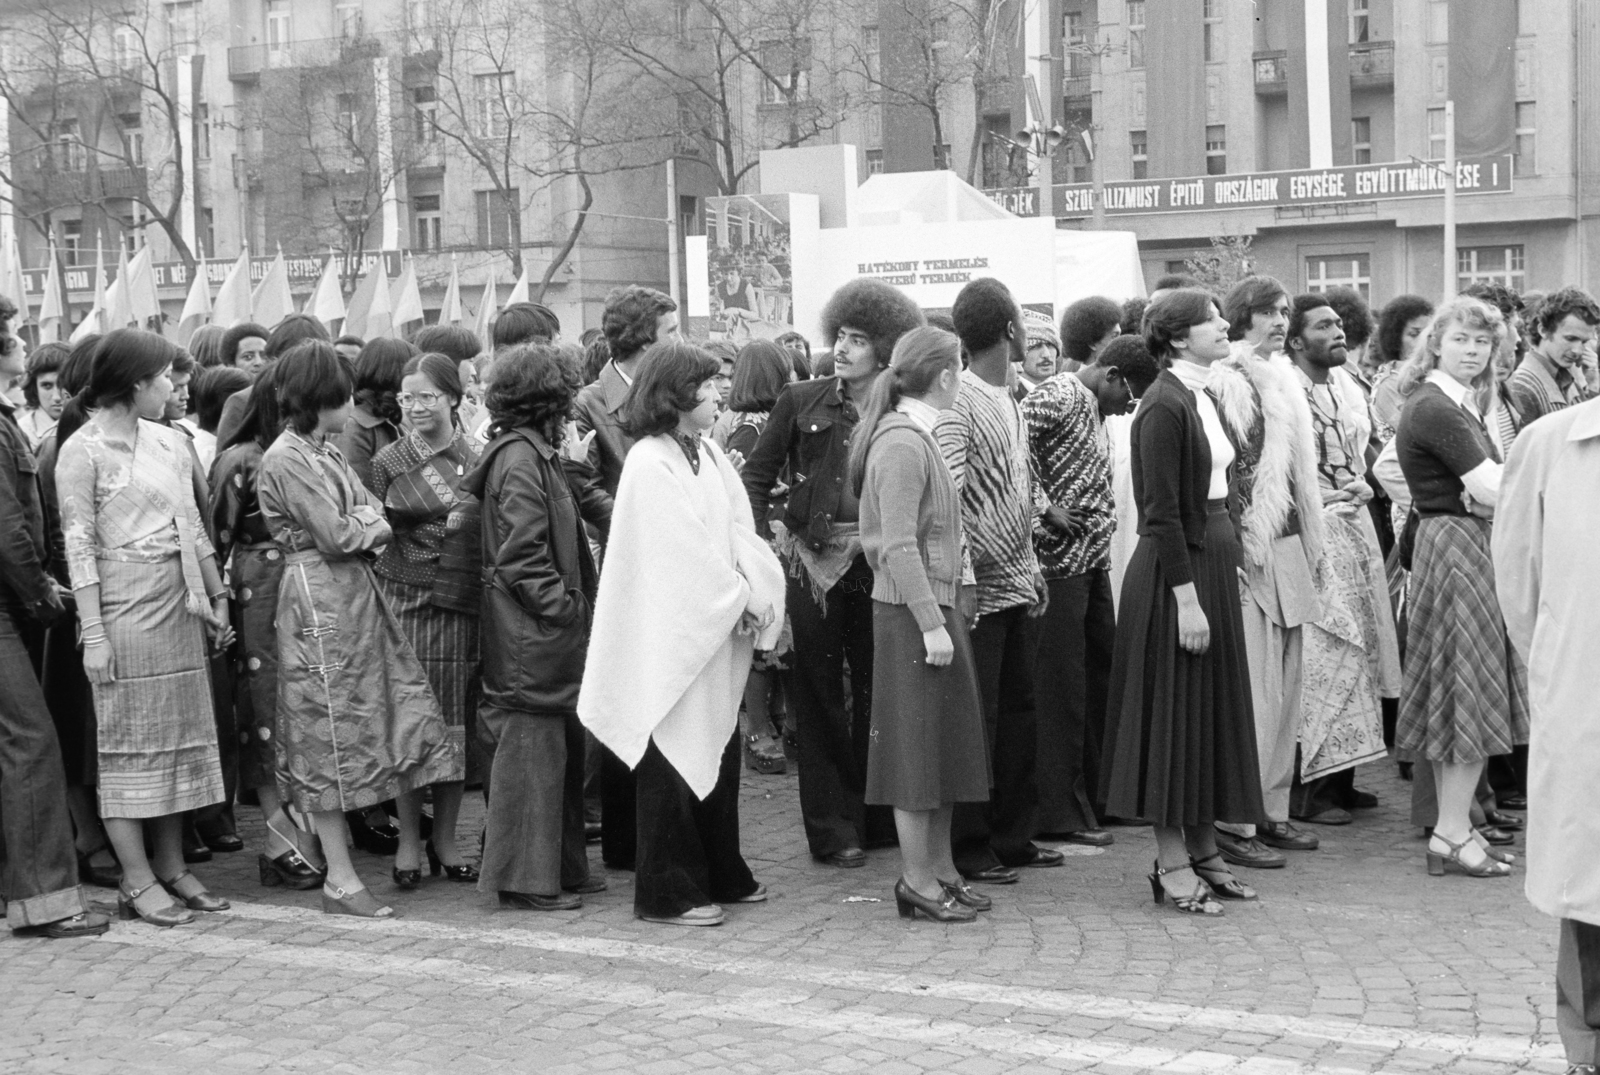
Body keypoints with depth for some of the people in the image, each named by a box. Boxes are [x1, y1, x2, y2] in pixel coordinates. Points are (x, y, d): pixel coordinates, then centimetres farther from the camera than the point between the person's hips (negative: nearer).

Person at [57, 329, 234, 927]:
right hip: (125, 609, -7)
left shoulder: (171, 444, 12)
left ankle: (171, 869, 16)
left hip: (180, 607, 7)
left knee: (180, 737, 8)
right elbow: (80, 546, -11)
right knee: (129, 742, -2)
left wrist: (217, 597, 14)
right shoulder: (84, 451, -8)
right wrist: (93, 633, -16)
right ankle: (137, 882, 3)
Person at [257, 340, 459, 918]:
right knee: (330, 734, -3)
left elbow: (376, 515, 12)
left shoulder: (326, 451, 16)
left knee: (404, 708, 7)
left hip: (356, 591, 9)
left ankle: (411, 844, 17)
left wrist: (360, 524, -9)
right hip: (318, 599, -9)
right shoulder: (286, 459, -12)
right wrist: (370, 525, 2)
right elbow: (338, 536, -17)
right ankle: (340, 881, 3)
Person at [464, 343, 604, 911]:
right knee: (532, 744, -4)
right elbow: (522, 556, -20)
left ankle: (563, 868, 23)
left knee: (561, 748, 15)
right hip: (531, 633, -10)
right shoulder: (520, 459, -15)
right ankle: (525, 878, 3)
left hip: (546, 632, 10)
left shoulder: (537, 452, 16)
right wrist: (563, 606, -18)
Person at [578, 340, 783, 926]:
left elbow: (739, 530, 4)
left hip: (718, 631, 8)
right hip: (672, 639, -8)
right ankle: (668, 891, 11)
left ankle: (722, 873, 28)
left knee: (718, 755, 15)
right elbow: (688, 555, -18)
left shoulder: (708, 453, 8)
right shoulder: (650, 466, -16)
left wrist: (759, 594, -10)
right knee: (674, 763, 1)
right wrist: (744, 602, -11)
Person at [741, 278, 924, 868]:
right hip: (811, 560, 0)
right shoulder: (801, 401, 4)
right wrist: (760, 534, -4)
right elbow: (756, 473, 8)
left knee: (877, 692, 8)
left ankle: (879, 818, 21)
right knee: (820, 697, 3)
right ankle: (833, 828, 11)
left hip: (877, 566, 1)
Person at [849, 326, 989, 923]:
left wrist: (942, 613, 14)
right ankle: (917, 880, 4)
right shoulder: (901, 443, -16)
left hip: (933, 605, 10)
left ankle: (940, 868, 23)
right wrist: (930, 623, -23)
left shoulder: (914, 437, 15)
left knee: (945, 744, 14)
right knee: (918, 744, -3)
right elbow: (899, 547, -21)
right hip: (910, 611, -10)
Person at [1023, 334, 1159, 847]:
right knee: (1062, 687, -4)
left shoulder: (1095, 408, 16)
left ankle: (1097, 796, 25)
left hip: (1094, 560, 10)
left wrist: (1104, 517, 11)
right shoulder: (1058, 397, -13)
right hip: (1059, 560, -10)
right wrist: (1046, 507, -20)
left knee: (1102, 676, 14)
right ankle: (1060, 814, 2)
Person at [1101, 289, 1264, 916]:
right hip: (1174, 568, -9)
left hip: (1213, 562, 9)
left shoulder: (1202, 399, 12)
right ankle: (1172, 863, 5)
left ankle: (1202, 847, 22)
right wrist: (1186, 598, -21)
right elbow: (1162, 513, -19)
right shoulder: (1163, 406, -16)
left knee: (1213, 709, 13)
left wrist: (1232, 557, 9)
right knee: (1173, 711, -2)